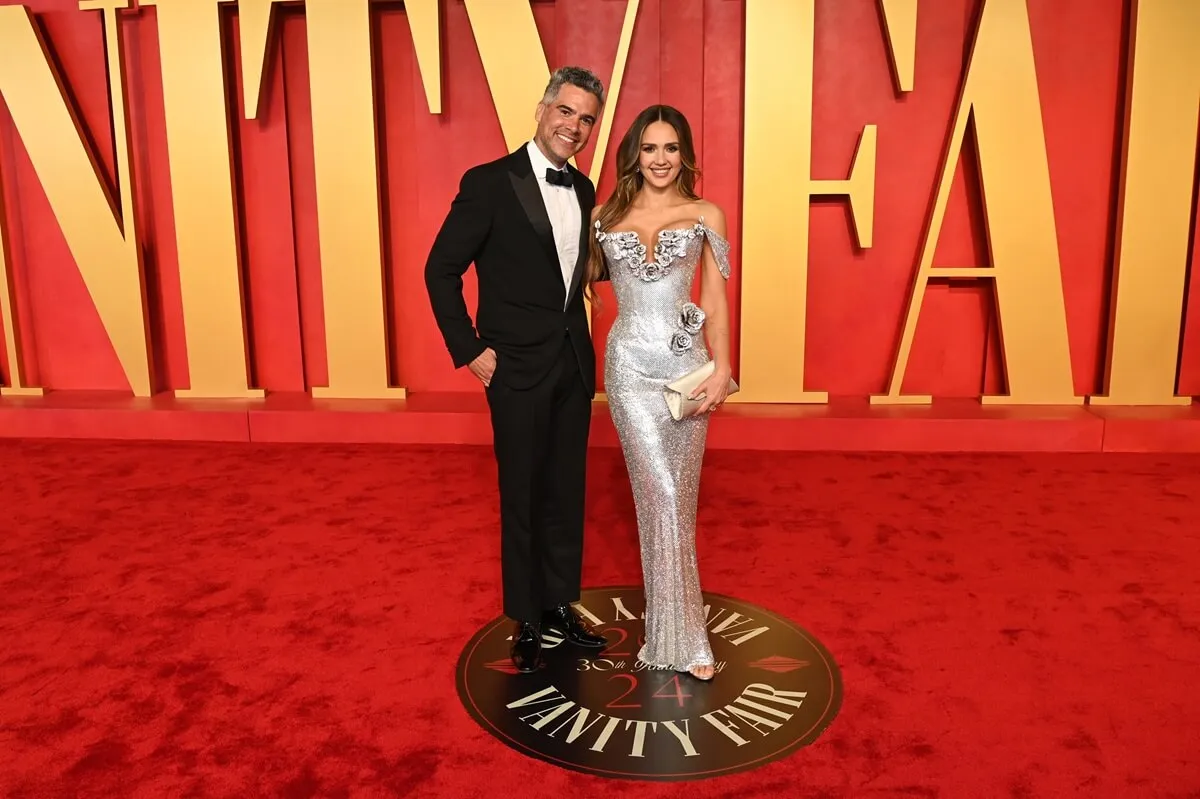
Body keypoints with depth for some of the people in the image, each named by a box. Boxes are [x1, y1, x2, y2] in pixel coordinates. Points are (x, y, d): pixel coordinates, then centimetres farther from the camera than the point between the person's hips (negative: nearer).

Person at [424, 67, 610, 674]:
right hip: (517, 369, -5)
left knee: (567, 492, 15)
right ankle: (527, 620, 25)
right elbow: (441, 270, -7)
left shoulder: (583, 190, 9)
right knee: (522, 497, 7)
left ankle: (561, 606, 32)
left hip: (574, 365, 6)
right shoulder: (489, 183, -9)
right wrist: (469, 350, -10)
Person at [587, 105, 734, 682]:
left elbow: (715, 299, 2)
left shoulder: (706, 216, 6)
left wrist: (721, 368, -7)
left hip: (686, 363, 1)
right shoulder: (606, 216, 8)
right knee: (661, 495, -5)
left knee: (676, 494, 7)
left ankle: (669, 616, 26)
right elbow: (588, 276, 14)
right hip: (630, 363, 0)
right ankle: (681, 635, 8)